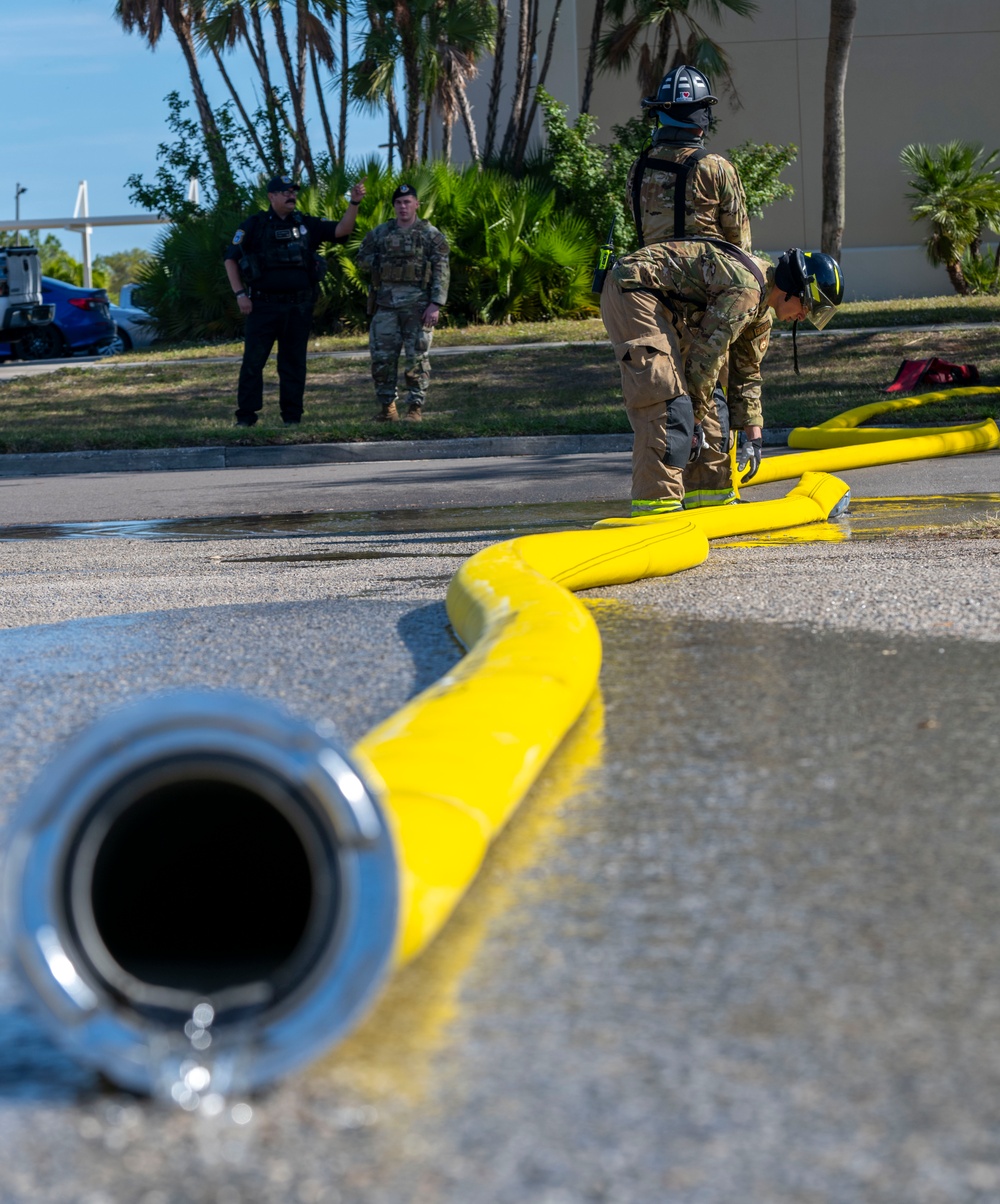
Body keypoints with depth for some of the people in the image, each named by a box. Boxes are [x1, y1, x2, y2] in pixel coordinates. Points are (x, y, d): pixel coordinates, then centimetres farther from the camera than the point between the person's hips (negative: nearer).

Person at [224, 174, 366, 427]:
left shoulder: (306, 224, 11)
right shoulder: (255, 225, 2)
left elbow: (342, 230, 2)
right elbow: (231, 258, 3)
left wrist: (354, 203, -13)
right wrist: (240, 294, -5)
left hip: (299, 307, 3)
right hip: (264, 305, -3)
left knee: (294, 362, 6)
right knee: (253, 360, -4)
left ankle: (292, 416, 13)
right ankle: (246, 416, 1)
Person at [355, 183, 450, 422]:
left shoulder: (431, 236, 1)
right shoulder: (380, 233, 11)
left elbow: (441, 272, -4)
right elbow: (362, 259, 16)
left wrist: (436, 304, -13)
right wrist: (383, 263, -1)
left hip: (418, 305, -3)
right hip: (386, 304, 3)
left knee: (417, 358, -2)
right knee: (382, 357, 0)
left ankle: (415, 408, 2)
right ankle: (387, 407, 9)